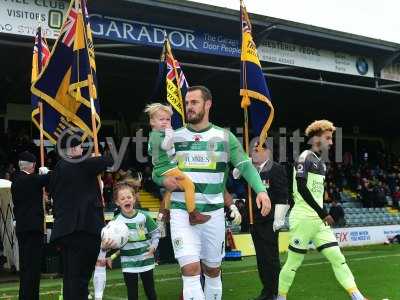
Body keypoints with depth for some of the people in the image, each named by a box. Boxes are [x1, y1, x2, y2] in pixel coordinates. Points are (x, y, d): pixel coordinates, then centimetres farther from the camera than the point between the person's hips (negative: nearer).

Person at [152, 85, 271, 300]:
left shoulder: (224, 137, 3)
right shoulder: (174, 137, 6)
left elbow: (245, 166, -7)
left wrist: (261, 190, -25)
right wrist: (164, 180, -13)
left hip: (213, 212, 1)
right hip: (182, 212, -1)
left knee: (212, 270, 15)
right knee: (191, 270, -12)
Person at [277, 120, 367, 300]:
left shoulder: (321, 163, 15)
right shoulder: (305, 158, -11)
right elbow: (302, 188, -20)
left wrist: (322, 215, 18)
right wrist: (322, 213, -20)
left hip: (318, 219, 8)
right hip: (303, 218, -8)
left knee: (337, 257, 3)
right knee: (294, 261, 1)